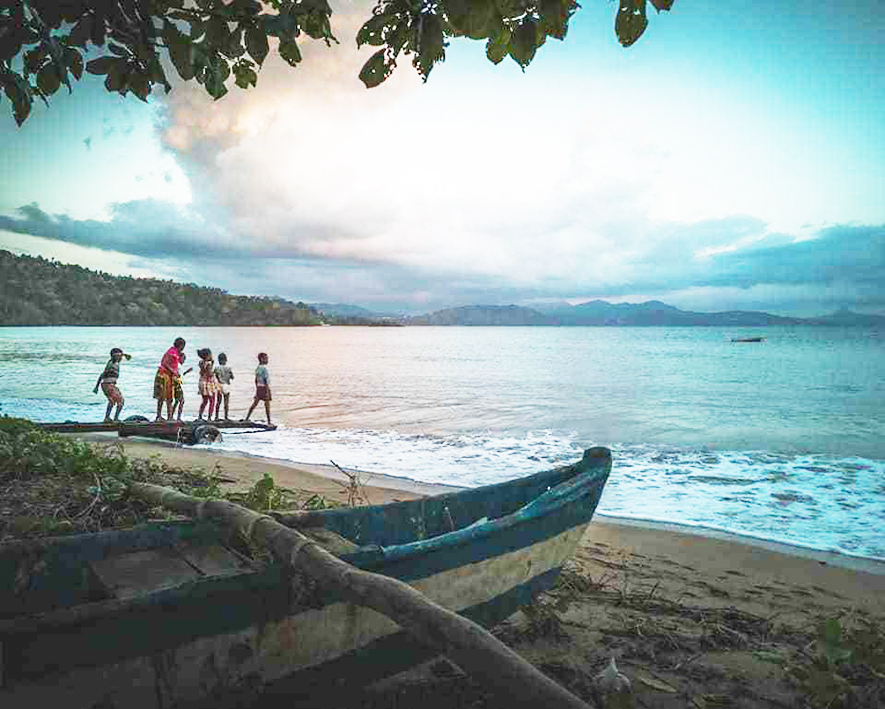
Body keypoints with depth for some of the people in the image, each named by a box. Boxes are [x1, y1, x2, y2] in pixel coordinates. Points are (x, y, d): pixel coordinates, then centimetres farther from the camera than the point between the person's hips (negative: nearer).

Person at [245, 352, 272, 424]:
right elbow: (266, 381, -20)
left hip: (259, 388, 8)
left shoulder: (257, 368, 9)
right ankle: (269, 422, 2)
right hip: (264, 388, -8)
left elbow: (256, 380, 16)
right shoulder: (264, 368, -17)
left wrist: (257, 389, 23)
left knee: (255, 403, 14)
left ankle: (247, 418, 17)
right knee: (267, 405, -2)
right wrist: (267, 392, -19)